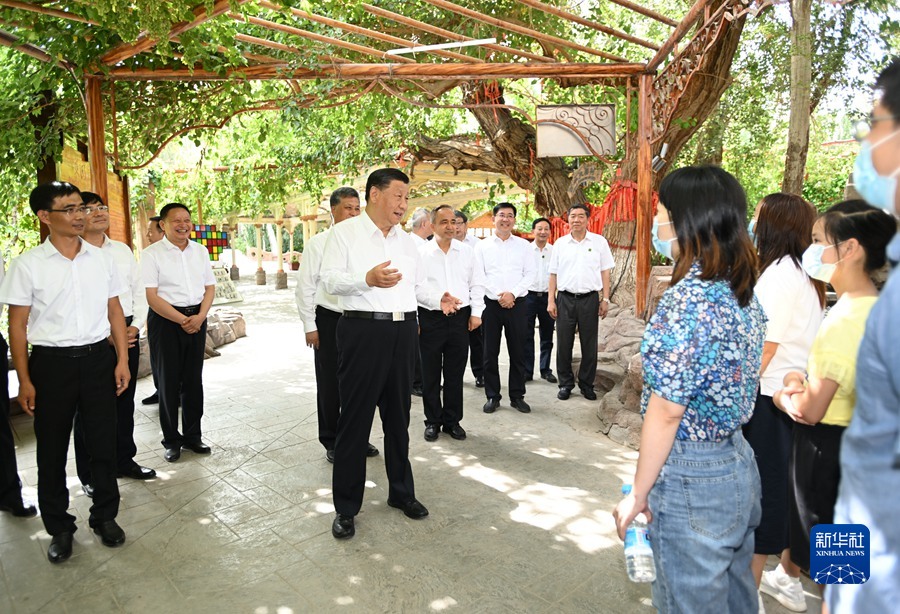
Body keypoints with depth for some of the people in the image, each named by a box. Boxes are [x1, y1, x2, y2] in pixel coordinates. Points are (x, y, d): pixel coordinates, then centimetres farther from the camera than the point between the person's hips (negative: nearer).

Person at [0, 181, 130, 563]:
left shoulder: (100, 259, 4)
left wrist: (122, 359, 3)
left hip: (98, 357, 2)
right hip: (52, 362, -2)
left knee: (103, 442, 10)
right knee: (52, 449, 10)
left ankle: (105, 516, 28)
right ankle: (59, 527, 27)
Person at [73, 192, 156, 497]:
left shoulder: (123, 251, 10)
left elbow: (139, 291, 12)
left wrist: (136, 325, -2)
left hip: (127, 333, 5)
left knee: (125, 400, 16)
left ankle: (124, 460, 33)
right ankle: (90, 475, 20)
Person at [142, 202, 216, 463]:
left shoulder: (200, 251, 9)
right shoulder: (152, 254, -5)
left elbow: (210, 287, 9)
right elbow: (151, 296, -11)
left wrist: (199, 317, -7)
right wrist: (181, 320, -16)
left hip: (196, 319, 4)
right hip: (165, 320, -4)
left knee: (193, 380, 10)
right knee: (168, 381, 3)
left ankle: (192, 435, 23)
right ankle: (171, 440, 17)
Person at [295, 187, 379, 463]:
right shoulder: (317, 243, -4)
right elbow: (305, 287, -5)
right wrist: (310, 326, -8)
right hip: (328, 319, -3)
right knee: (329, 384, 8)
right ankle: (331, 442, 24)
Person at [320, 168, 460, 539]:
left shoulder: (406, 240, 16)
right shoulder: (345, 232, -2)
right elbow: (330, 280, -10)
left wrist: (438, 299, 2)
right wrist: (367, 278, -26)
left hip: (404, 331, 6)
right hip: (363, 331, -6)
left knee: (398, 416, 16)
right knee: (355, 418, 0)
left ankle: (401, 492, 31)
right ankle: (346, 507, 14)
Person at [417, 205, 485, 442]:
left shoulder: (466, 251, 8)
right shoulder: (421, 253, 0)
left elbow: (476, 284, 11)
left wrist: (476, 312, 4)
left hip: (460, 318, 2)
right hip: (430, 318, -2)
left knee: (455, 374, 9)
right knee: (431, 375, 7)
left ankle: (452, 420, 22)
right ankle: (432, 421, 21)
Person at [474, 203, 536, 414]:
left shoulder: (523, 245, 7)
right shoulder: (482, 246, 5)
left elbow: (530, 274, 2)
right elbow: (479, 276, -1)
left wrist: (513, 293, -11)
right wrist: (498, 295, -11)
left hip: (516, 304, 1)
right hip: (491, 304, 0)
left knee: (517, 352, 5)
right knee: (490, 353, 4)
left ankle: (517, 396, 17)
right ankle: (492, 396, 15)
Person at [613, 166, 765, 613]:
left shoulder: (688, 298, -23)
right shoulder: (743, 292, 4)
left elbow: (666, 412, -22)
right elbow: (736, 387, 10)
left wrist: (638, 495, -11)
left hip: (690, 476, -8)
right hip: (739, 465, 9)